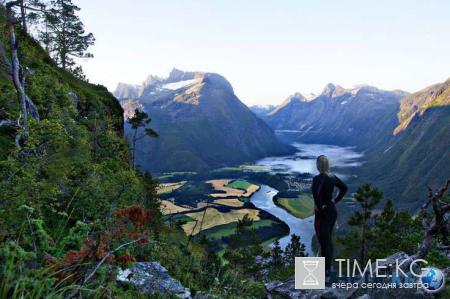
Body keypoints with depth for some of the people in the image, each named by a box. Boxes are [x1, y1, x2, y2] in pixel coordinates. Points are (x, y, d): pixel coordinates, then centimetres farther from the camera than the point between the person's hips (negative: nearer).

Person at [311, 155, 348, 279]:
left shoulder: (317, 178, -21)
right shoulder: (332, 177, 4)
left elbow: (316, 192, -40)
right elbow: (344, 188, 16)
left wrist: (318, 206, -24)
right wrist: (335, 200, 14)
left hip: (322, 215, -9)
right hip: (332, 212, 9)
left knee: (324, 244, 1)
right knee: (328, 241, 21)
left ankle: (326, 274, 10)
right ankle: (328, 267, 34)